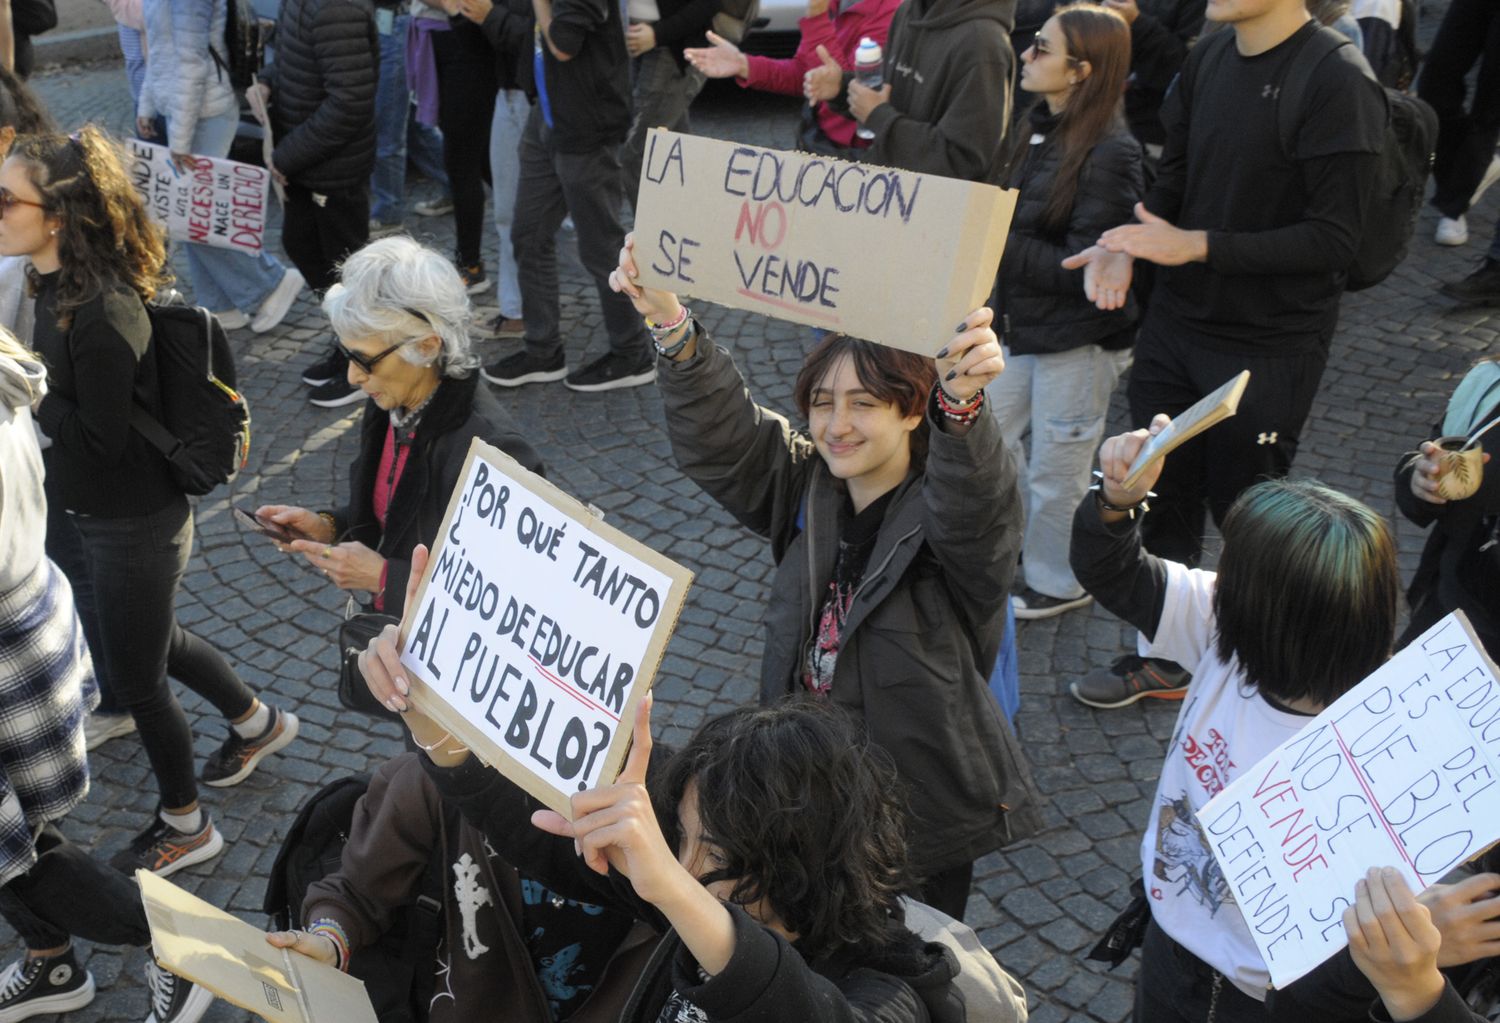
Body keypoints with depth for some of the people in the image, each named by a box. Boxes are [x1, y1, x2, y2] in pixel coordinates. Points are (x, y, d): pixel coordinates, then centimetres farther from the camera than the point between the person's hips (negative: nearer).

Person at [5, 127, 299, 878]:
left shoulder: (102, 315, -30)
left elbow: (98, 440, -25)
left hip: (133, 526, -9)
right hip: (99, 515, 9)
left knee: (136, 678, 11)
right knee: (154, 642, 29)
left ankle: (184, 828, 33)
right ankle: (258, 723, 53)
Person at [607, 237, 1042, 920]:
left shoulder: (947, 510, -18)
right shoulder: (806, 488, -1)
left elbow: (974, 502, -41)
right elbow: (718, 436, -13)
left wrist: (961, 402, -62)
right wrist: (672, 328, -29)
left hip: (924, 806, -4)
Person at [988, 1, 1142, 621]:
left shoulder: (1109, 154, -23)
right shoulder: (1042, 128, 2)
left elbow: (1084, 270, -24)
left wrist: (997, 243, -24)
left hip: (1079, 341, -8)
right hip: (1025, 325, 8)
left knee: (1055, 472, 8)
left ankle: (1056, 585, 30)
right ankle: (1018, 542, 43)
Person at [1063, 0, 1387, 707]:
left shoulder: (1338, 82, -18)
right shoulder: (1209, 58, 3)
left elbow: (1336, 236, -19)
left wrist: (1196, 245, -23)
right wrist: (1127, 243, -7)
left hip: (1270, 346, -6)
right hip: (1178, 320, 6)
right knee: (1165, 497, 15)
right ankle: (1163, 660, 34)